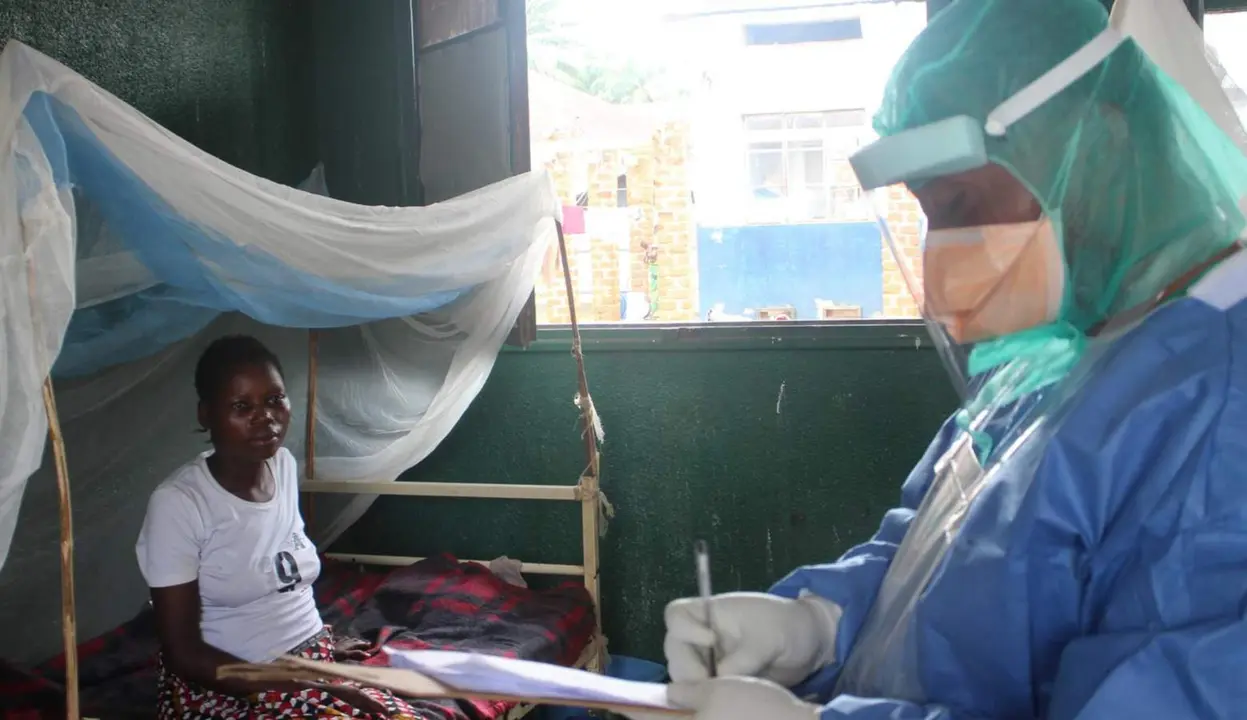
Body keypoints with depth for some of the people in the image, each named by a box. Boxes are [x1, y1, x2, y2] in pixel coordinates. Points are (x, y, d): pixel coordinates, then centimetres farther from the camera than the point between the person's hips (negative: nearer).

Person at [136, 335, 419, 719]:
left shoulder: (284, 465, 4)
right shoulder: (177, 502, -15)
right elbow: (183, 653, -15)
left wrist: (322, 645, 13)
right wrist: (306, 689, -18)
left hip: (312, 664, 6)